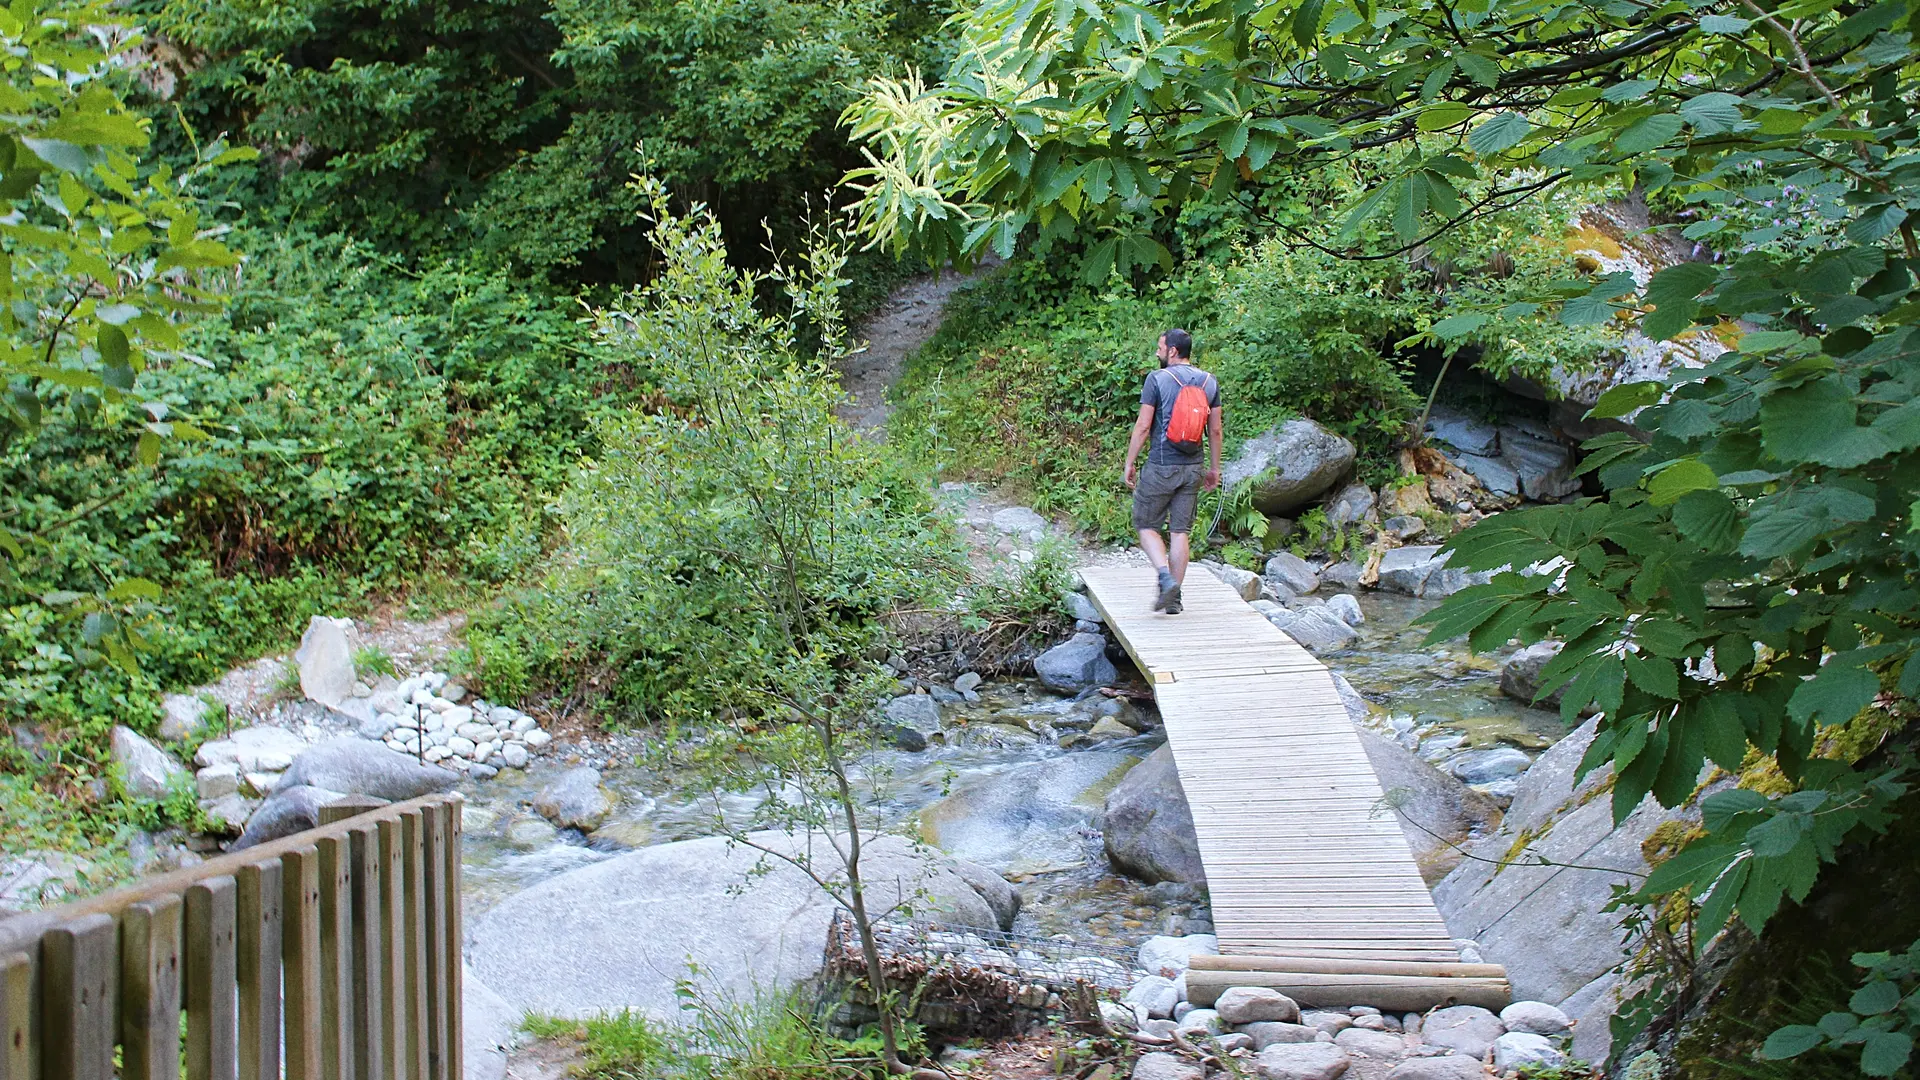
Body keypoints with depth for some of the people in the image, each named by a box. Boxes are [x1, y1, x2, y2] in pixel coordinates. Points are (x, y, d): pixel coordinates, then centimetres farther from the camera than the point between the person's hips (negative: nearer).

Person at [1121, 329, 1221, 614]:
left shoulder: (1157, 379, -9)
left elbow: (1143, 426, -10)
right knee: (1180, 531, 9)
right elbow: (1215, 431, 9)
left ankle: (1166, 577, -11)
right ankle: (1175, 598, 10)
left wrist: (1129, 463, -2)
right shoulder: (1210, 382, 6)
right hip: (1193, 468, 5)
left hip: (1162, 466, -5)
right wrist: (1214, 468, 17)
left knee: (1146, 525, 9)